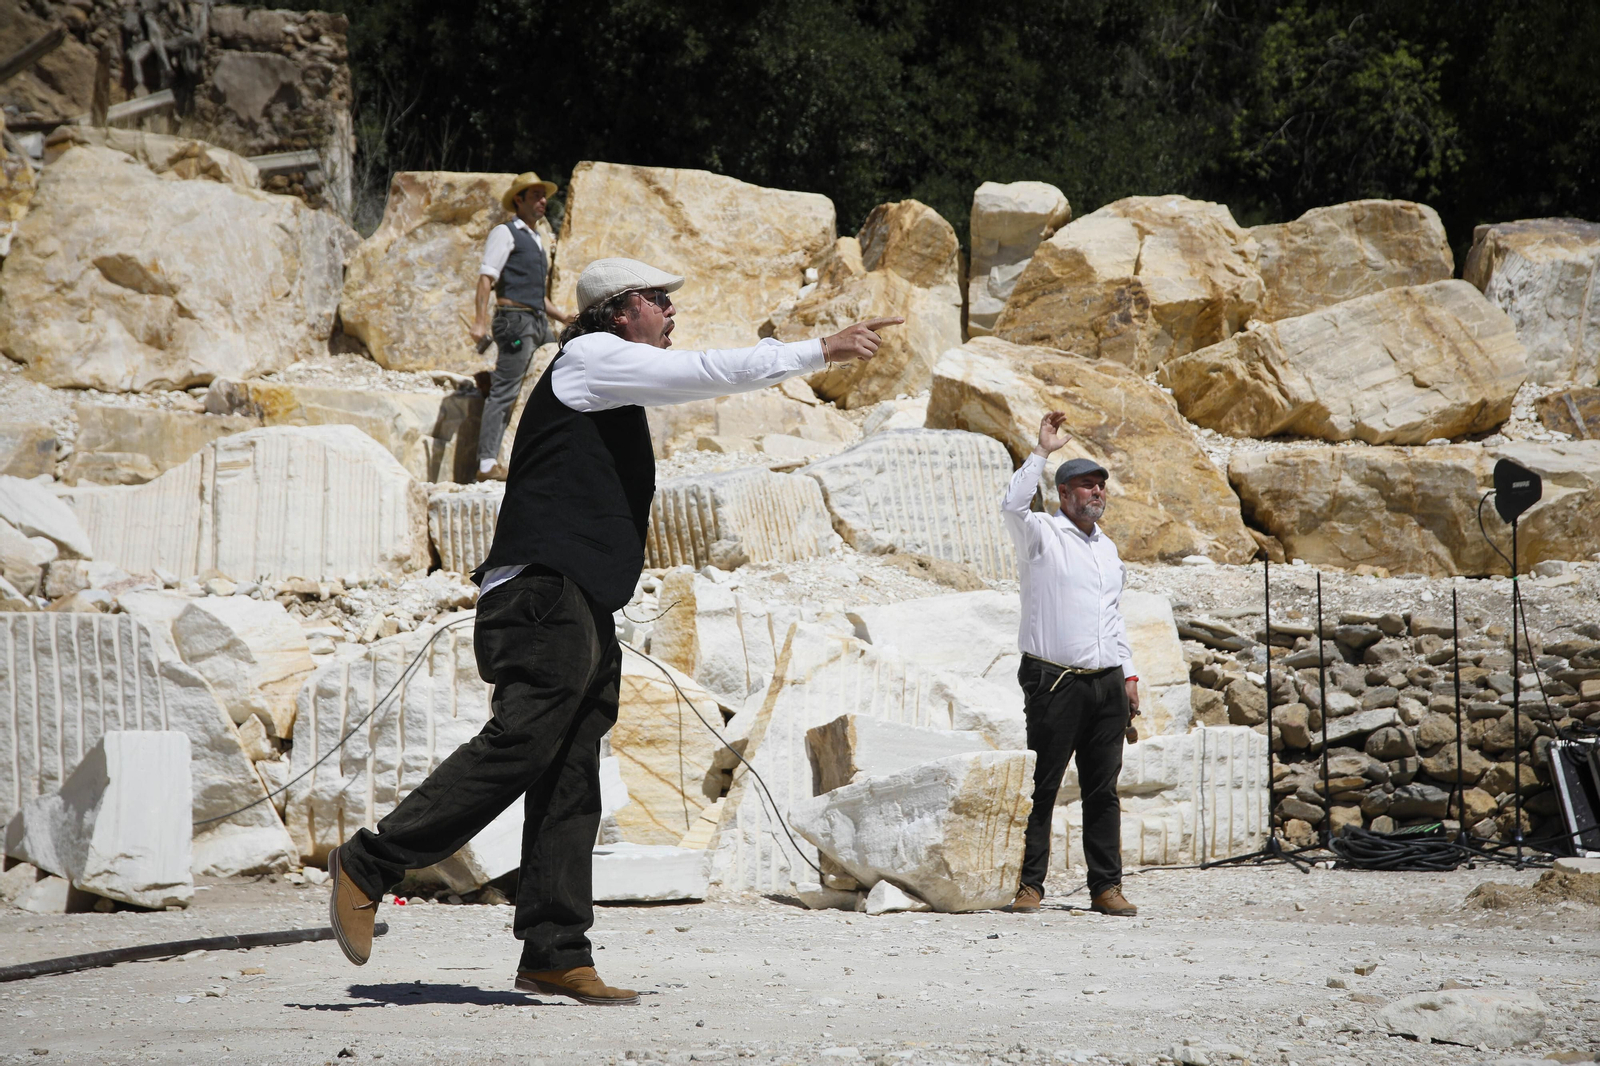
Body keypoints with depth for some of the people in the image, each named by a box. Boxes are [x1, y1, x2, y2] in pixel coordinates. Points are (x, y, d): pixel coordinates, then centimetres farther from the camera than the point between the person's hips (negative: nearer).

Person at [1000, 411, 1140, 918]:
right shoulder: (1041, 534, 0)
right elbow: (1013, 505, -22)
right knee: (1040, 787, -5)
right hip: (1055, 681, -6)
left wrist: (1128, 674, 19)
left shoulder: (1107, 548, 20)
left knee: (1102, 790, 6)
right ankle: (1029, 885, -2)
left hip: (1106, 684, 6)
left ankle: (1106, 886, 8)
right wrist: (1043, 450, -20)